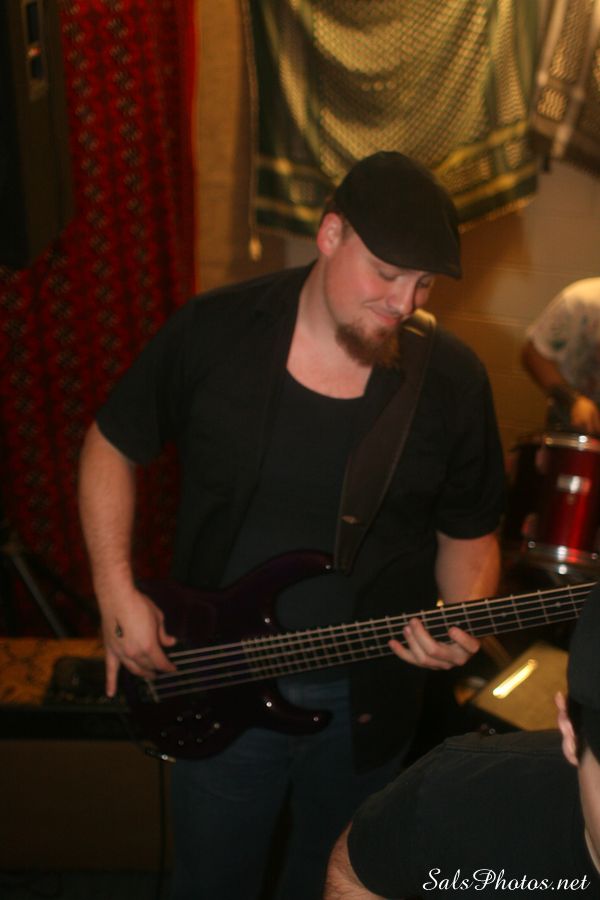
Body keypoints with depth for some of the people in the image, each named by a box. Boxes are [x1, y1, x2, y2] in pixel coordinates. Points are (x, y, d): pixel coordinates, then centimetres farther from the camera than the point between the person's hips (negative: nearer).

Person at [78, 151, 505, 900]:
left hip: (365, 702, 1)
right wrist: (117, 592, -8)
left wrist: (463, 615, -18)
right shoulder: (212, 331, -12)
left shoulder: (452, 381, -10)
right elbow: (112, 445, 1)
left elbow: (468, 532, 2)